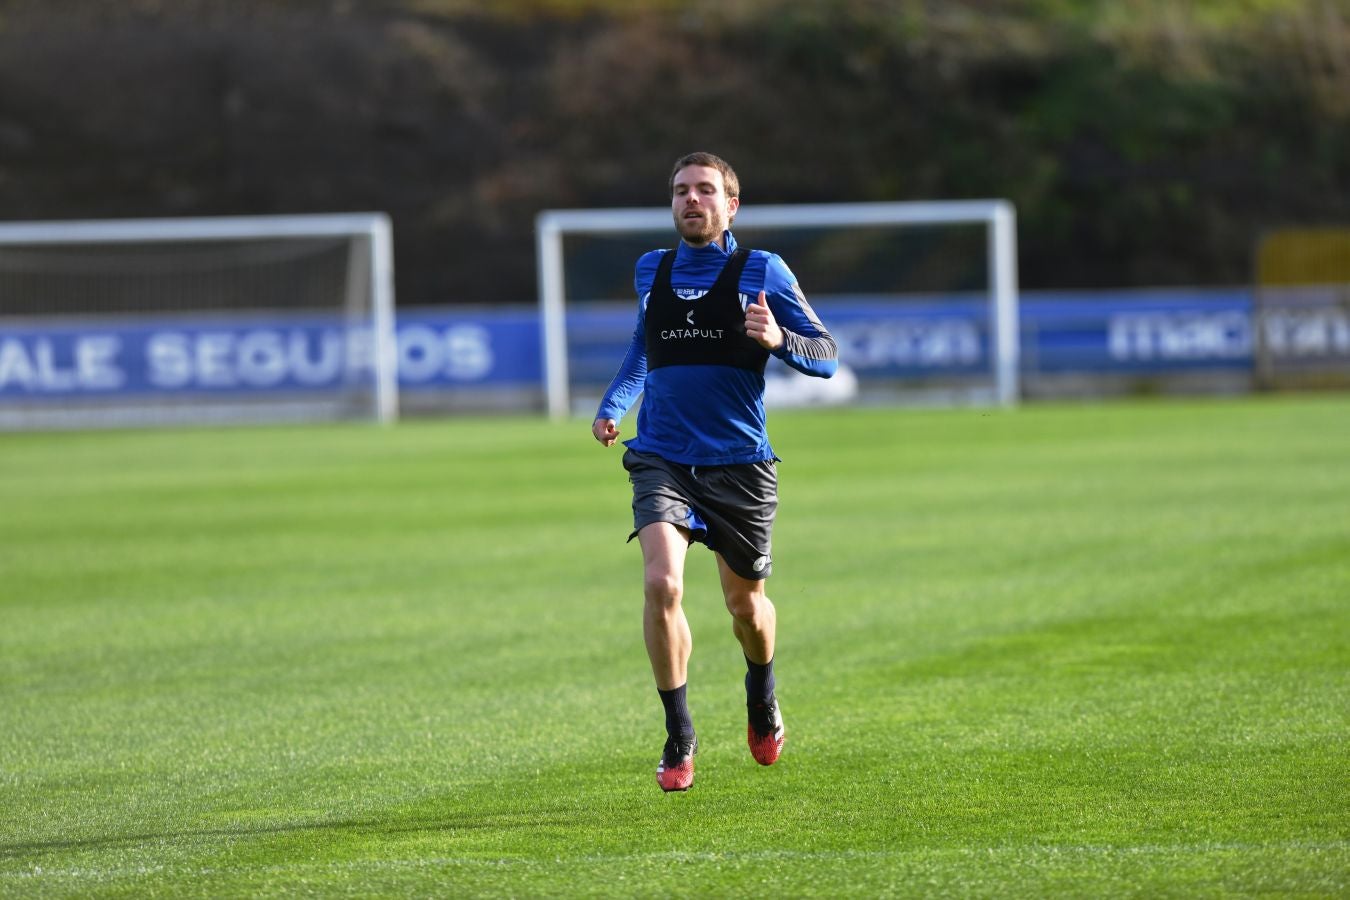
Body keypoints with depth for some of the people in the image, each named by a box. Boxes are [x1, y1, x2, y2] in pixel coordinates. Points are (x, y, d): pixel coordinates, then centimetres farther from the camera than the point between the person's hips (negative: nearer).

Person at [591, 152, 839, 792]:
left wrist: (778, 339, -22)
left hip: (738, 462, -1)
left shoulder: (761, 273, -1)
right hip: (661, 459, 1)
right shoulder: (650, 272, 10)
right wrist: (614, 406, 16)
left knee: (745, 603, 10)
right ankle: (679, 737, -9)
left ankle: (762, 699, 45)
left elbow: (827, 356, -2)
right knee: (661, 582, -21)